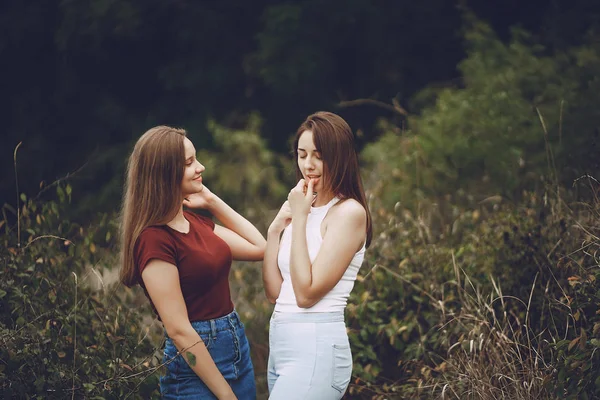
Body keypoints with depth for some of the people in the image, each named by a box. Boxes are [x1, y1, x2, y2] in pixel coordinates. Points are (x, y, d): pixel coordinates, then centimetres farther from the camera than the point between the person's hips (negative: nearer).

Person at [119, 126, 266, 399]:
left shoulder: (194, 222, 6)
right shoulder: (155, 239, -19)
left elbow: (258, 248, 16)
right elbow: (179, 330, -21)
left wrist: (212, 201, 9)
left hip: (238, 345, 9)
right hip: (195, 360, -9)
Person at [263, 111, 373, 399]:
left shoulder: (349, 212, -11)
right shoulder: (304, 208, 12)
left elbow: (307, 293, -17)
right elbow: (274, 292, 9)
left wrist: (300, 219, -14)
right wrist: (275, 228, 1)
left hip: (316, 348, -8)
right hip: (280, 344, 8)